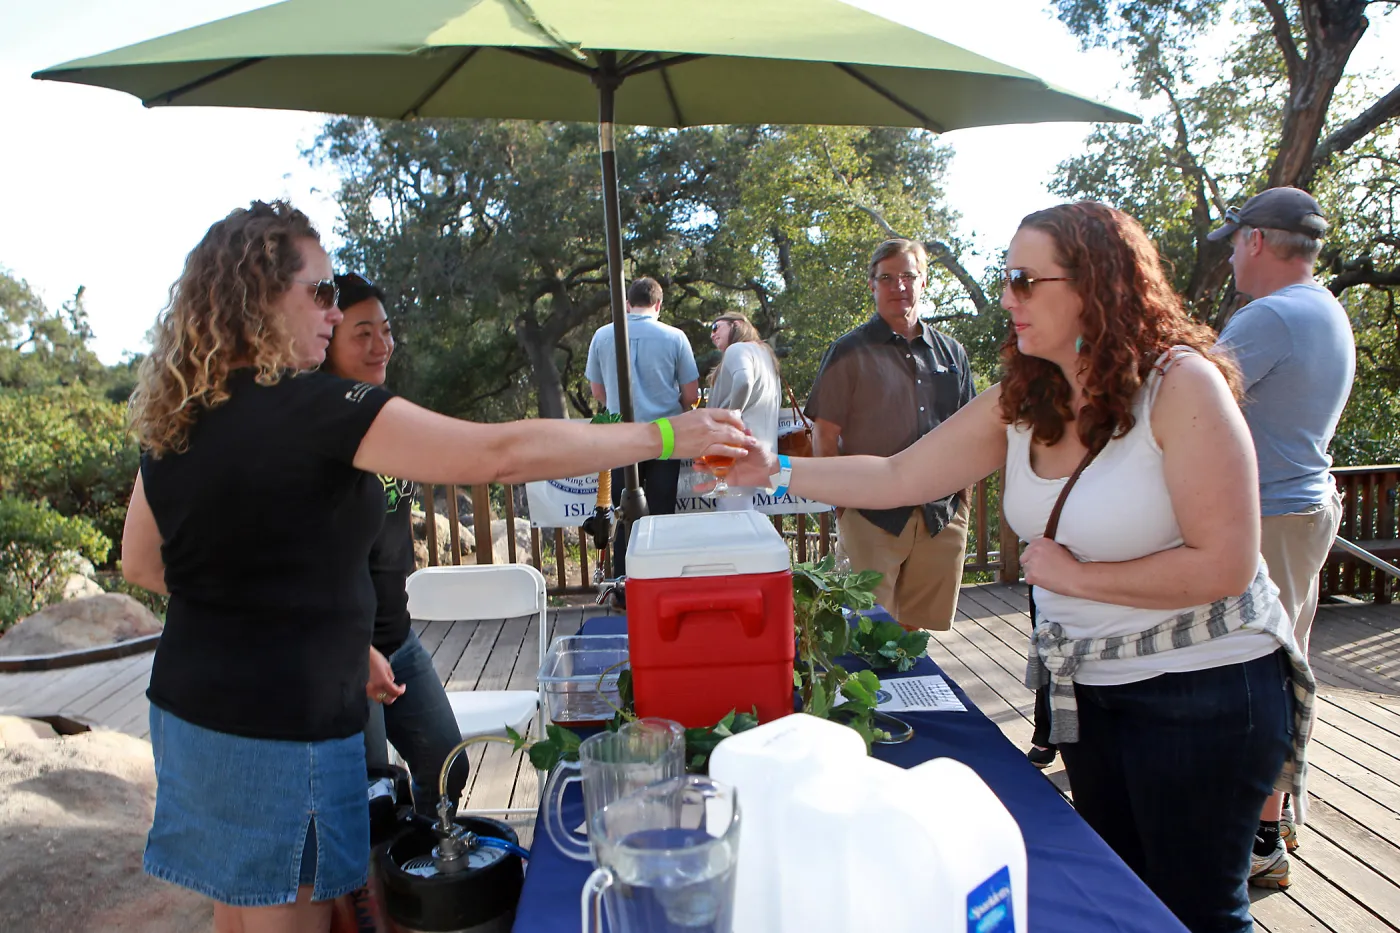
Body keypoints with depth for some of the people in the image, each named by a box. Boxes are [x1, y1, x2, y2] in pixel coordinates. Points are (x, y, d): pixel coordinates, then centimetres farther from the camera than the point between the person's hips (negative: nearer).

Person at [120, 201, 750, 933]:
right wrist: (664, 436, -20)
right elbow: (500, 455, -26)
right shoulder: (311, 407, -21)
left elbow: (141, 564, 15)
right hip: (282, 727, -8)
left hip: (187, 706, 8)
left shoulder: (170, 422, 3)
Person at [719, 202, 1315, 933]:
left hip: (1205, 689, -6)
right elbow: (897, 477, -1)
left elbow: (1224, 566, -23)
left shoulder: (1180, 384, -20)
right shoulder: (1021, 402, -3)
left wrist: (1072, 575, -17)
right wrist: (775, 471, -6)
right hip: (1088, 687, 6)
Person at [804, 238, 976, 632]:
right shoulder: (850, 352, 0)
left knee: (927, 630, 12)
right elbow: (825, 435, -3)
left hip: (943, 516, 4)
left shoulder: (951, 353, 12)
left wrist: (960, 492, 10)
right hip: (873, 519, -4)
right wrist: (844, 501, -9)